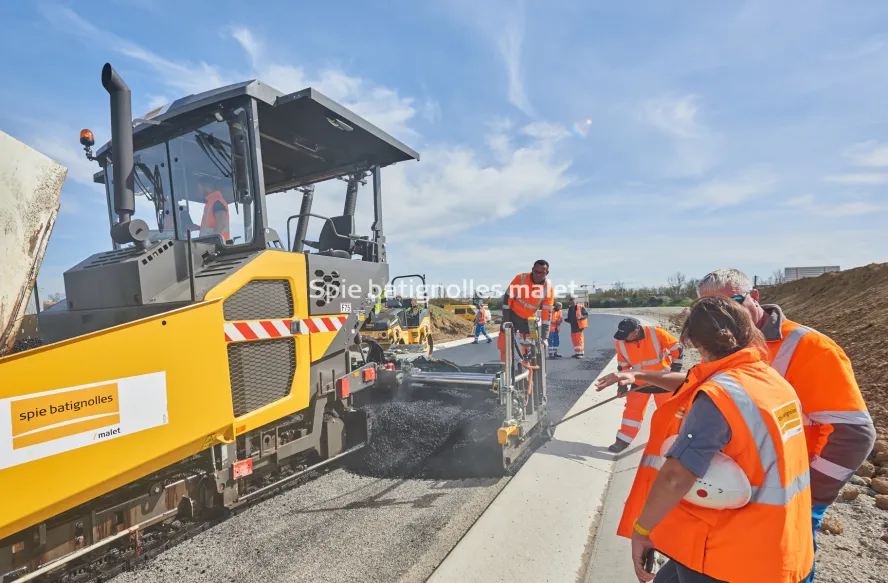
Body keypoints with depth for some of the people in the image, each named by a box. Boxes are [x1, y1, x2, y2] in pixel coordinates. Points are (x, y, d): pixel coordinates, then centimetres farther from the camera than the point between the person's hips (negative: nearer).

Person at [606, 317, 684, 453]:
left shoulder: (657, 333, -25)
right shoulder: (621, 343, -14)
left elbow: (677, 348, -12)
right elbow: (623, 365, -1)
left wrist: (675, 368, -11)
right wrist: (623, 384, -3)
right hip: (640, 383, 3)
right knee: (632, 410, 3)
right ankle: (623, 440, 13)